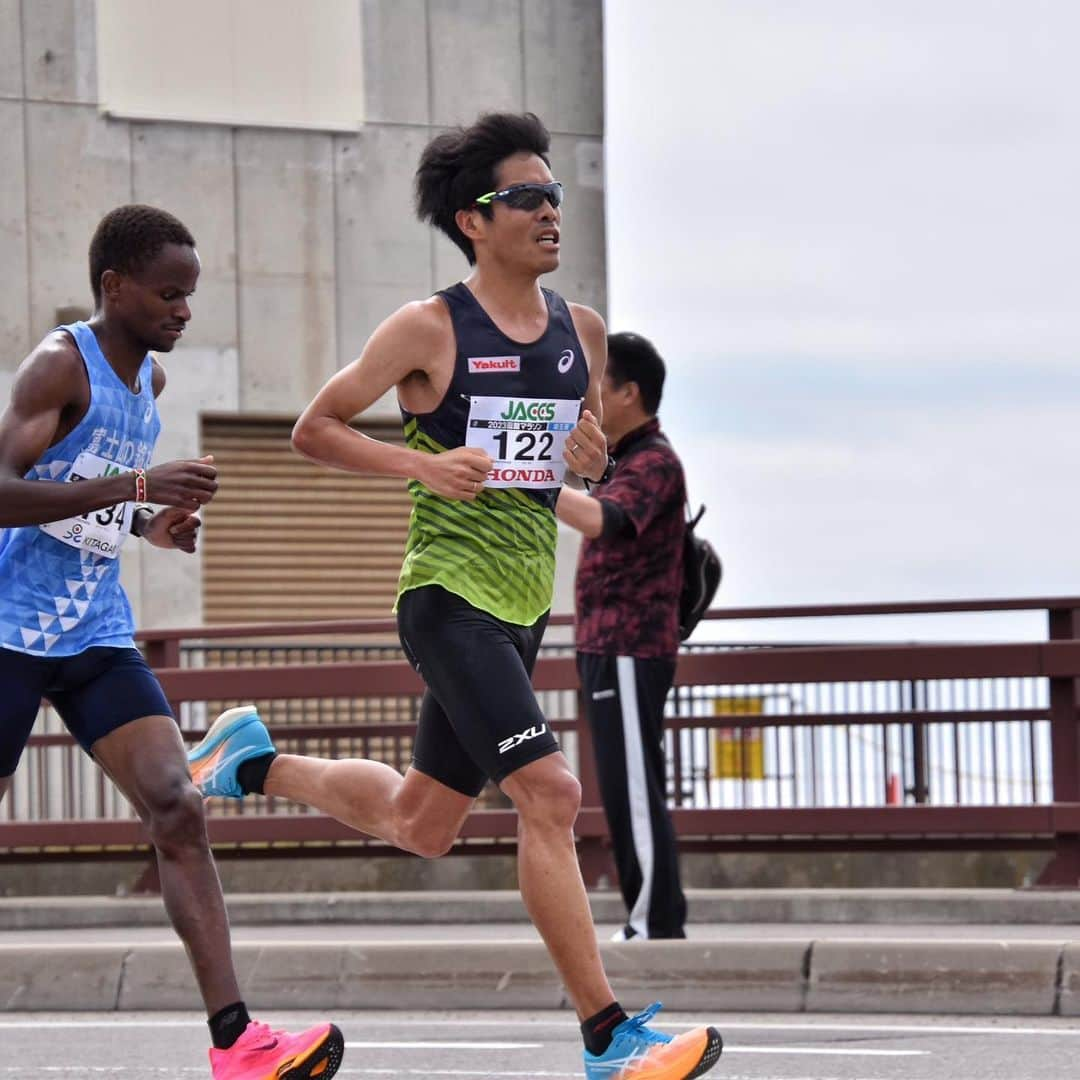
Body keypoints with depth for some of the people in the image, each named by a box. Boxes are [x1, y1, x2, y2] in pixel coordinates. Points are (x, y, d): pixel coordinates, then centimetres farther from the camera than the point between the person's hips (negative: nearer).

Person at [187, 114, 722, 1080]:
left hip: (523, 606, 8)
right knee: (549, 792, -19)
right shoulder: (429, 330, -9)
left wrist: (595, 458, -3)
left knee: (420, 825, 18)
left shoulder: (582, 331, 8)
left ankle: (257, 762, 42)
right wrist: (422, 463, -18)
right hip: (450, 595, -7)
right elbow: (314, 429, -3)